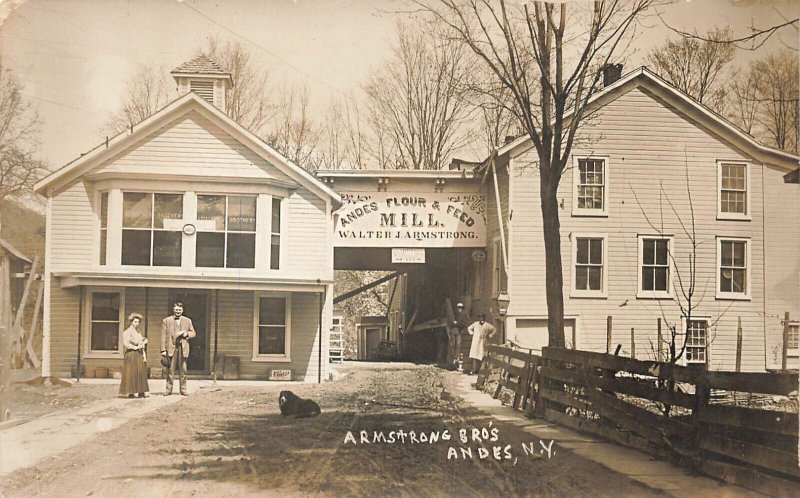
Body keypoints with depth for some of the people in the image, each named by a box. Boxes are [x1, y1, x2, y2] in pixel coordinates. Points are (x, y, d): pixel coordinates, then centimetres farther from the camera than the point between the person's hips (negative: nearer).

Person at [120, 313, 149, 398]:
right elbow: (125, 344, -15)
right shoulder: (127, 332, -5)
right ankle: (130, 392, -5)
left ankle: (141, 392, 4)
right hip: (131, 354, -8)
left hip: (139, 354, 8)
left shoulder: (138, 332, 20)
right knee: (131, 373, -7)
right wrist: (135, 347, -17)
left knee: (141, 373, 3)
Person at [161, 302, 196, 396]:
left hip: (183, 348, 1)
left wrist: (187, 334, -6)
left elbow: (193, 333, 17)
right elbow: (163, 336, 3)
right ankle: (169, 389, 4)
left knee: (183, 370, 2)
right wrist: (163, 349, -4)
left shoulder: (187, 321, 15)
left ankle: (183, 389, 8)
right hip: (171, 348, -1)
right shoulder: (166, 321, 8)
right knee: (170, 370, -1)